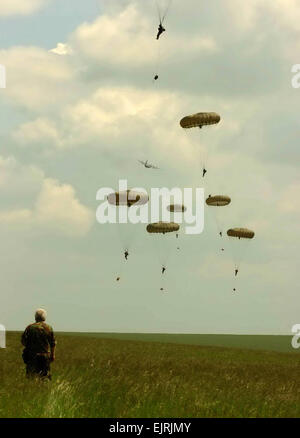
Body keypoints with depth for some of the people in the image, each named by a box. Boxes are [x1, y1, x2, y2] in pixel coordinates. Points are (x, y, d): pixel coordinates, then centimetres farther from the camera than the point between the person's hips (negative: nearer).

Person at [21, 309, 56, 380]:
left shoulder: (29, 328, -2)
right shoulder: (48, 328, 0)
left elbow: (23, 341, -3)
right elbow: (53, 343, 1)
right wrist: (53, 355, 9)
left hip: (31, 355, 0)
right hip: (45, 355, 0)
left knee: (30, 374, 5)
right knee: (45, 374, 6)